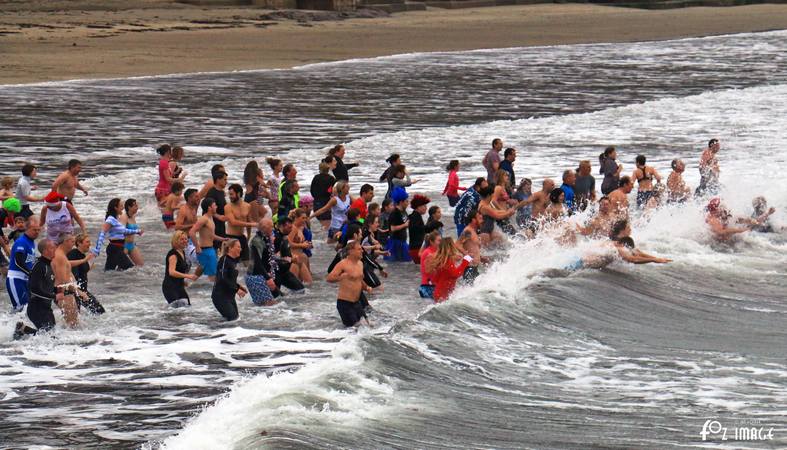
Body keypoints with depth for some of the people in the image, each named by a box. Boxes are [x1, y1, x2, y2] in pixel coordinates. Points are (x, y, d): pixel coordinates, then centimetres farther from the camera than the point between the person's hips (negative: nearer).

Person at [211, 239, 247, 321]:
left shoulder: (233, 261, 11)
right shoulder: (224, 260, -17)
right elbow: (223, 279, -23)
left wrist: (239, 287, 7)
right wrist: (237, 290, -21)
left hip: (230, 295, 9)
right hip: (220, 295, -9)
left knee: (235, 317, 12)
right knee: (232, 317, -13)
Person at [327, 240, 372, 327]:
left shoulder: (360, 264, 10)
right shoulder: (343, 264, -16)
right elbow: (328, 278, -23)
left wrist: (366, 287, 6)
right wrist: (340, 277, -41)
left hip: (356, 302, 8)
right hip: (344, 302, -8)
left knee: (366, 324, 9)